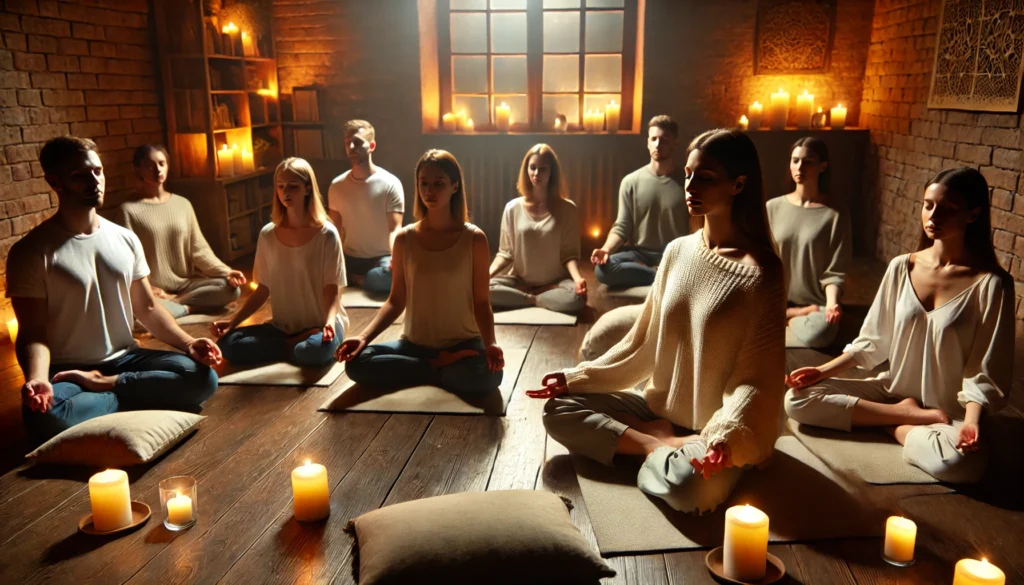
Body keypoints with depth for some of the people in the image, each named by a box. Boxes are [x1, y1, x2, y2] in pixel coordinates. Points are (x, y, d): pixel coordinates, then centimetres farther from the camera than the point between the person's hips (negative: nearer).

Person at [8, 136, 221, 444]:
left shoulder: (126, 240, 8)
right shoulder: (30, 252, -7)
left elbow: (147, 309, 12)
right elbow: (33, 333, -9)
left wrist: (188, 343, -7)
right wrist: (37, 380, -31)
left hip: (125, 359, 4)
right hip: (66, 372, -3)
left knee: (202, 376, -22)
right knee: (45, 418, -38)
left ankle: (105, 386, -15)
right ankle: (129, 398, -14)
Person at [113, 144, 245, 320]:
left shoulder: (183, 204, 8)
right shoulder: (128, 210, -4)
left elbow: (199, 249, 6)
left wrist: (226, 272, -10)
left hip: (186, 283, 4)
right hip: (152, 291, -4)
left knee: (230, 287, -20)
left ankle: (173, 303, -14)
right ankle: (188, 308, -15)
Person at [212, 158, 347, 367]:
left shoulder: (326, 234, -8)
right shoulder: (267, 235, 3)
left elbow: (332, 288, -9)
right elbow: (263, 289, 8)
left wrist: (330, 321, -28)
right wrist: (234, 320, -3)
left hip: (319, 325, -4)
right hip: (282, 326, 4)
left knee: (317, 351, -38)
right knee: (228, 343, -17)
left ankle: (286, 347, -7)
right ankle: (294, 346, -9)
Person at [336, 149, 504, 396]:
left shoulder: (474, 239, -6)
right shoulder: (405, 239, 0)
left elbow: (481, 302, -4)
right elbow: (396, 301, 4)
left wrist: (490, 344, -23)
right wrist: (364, 336, -11)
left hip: (464, 345, -3)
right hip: (415, 344, 3)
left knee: (488, 376, -35)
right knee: (357, 363, -23)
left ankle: (428, 370, -8)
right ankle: (439, 369, -11)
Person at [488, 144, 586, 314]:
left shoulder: (567, 209, -2)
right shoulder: (513, 208, 2)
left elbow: (570, 253, -5)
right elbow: (505, 252, 4)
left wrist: (577, 278, -26)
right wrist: (487, 273, -15)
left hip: (556, 282, -1)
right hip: (520, 281, 1)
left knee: (577, 297, -34)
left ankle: (526, 297, -13)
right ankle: (534, 299, -13)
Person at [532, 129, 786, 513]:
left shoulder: (761, 273, -15)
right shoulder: (677, 252, 3)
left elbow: (757, 377, -16)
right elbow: (642, 342, 8)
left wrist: (728, 434, -34)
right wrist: (576, 378, 4)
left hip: (714, 430, -6)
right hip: (659, 406, 7)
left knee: (688, 486, -37)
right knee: (559, 409, -6)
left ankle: (656, 442, -6)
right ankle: (666, 446, -14)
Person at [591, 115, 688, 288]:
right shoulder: (631, 182, 3)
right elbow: (621, 227, 1)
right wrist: (606, 249, -20)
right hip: (640, 253, 2)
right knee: (602, 269, -30)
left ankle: (643, 270, -14)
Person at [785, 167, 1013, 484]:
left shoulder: (990, 283, -13)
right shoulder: (901, 267, -2)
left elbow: (985, 373, -11)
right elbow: (873, 340, 5)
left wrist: (971, 421, -28)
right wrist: (823, 371, -5)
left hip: (949, 411, -4)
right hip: (892, 390, 4)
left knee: (960, 462, -39)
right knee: (798, 399, -14)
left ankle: (896, 425, -8)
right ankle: (910, 417, -8)